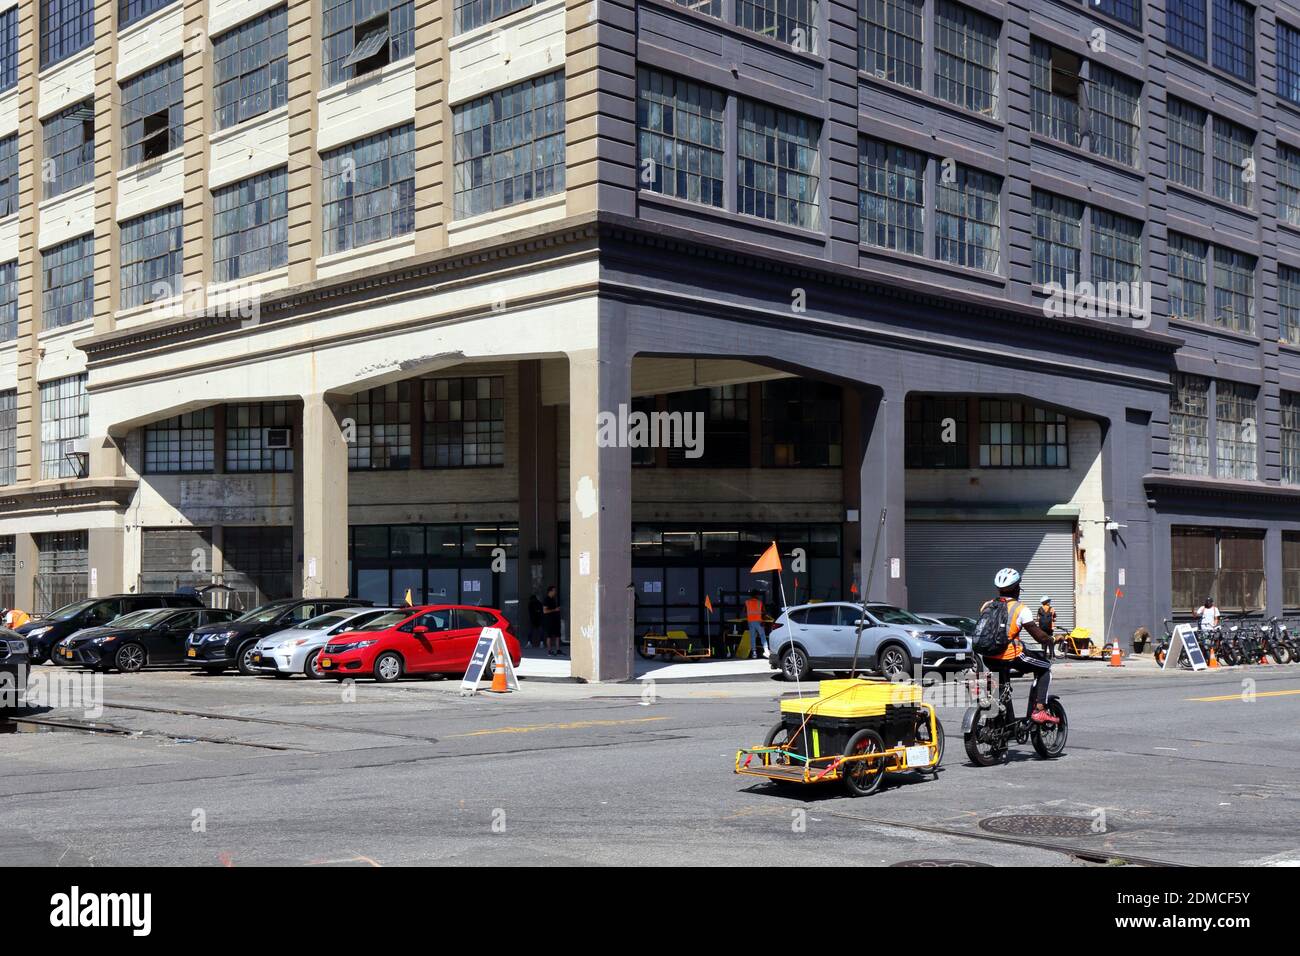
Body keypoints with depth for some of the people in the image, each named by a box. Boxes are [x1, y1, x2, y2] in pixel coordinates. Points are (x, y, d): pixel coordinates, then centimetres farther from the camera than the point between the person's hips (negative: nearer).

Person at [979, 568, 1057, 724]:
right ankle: (1039, 710, 7)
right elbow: (1038, 635, -5)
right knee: (1045, 667, 17)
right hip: (1011, 658, -6)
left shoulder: (987, 606, 9)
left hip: (989, 659, 6)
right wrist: (1051, 640, 14)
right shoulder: (1020, 609, -6)